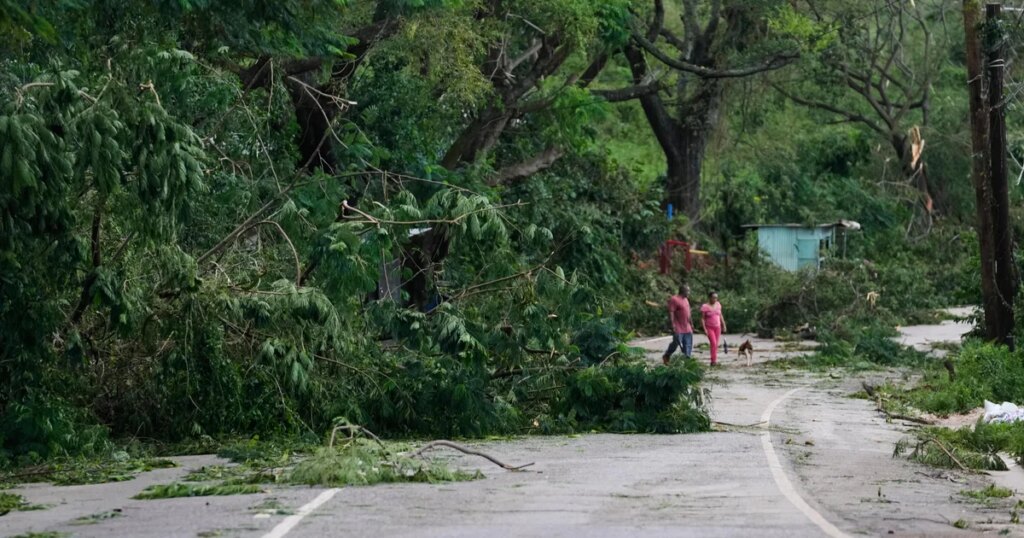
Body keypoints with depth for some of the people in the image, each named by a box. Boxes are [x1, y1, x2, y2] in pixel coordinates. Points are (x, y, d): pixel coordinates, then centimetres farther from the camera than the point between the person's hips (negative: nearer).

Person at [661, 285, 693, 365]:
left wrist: (691, 324, 23)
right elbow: (671, 313, -17)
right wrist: (673, 325, -22)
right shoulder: (674, 299, -13)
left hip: (687, 328, 8)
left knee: (688, 346, 4)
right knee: (675, 344, 0)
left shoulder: (685, 299, 15)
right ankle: (666, 357, 22)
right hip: (678, 329, -8)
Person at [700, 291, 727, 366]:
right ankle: (713, 361, -14)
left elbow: (720, 316, 13)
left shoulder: (718, 304, 4)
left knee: (716, 344, 4)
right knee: (713, 343, -15)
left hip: (717, 327, 5)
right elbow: (702, 318, -11)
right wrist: (704, 329, -16)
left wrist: (723, 325, 11)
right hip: (709, 328, -5)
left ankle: (714, 360, 10)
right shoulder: (705, 307, -12)